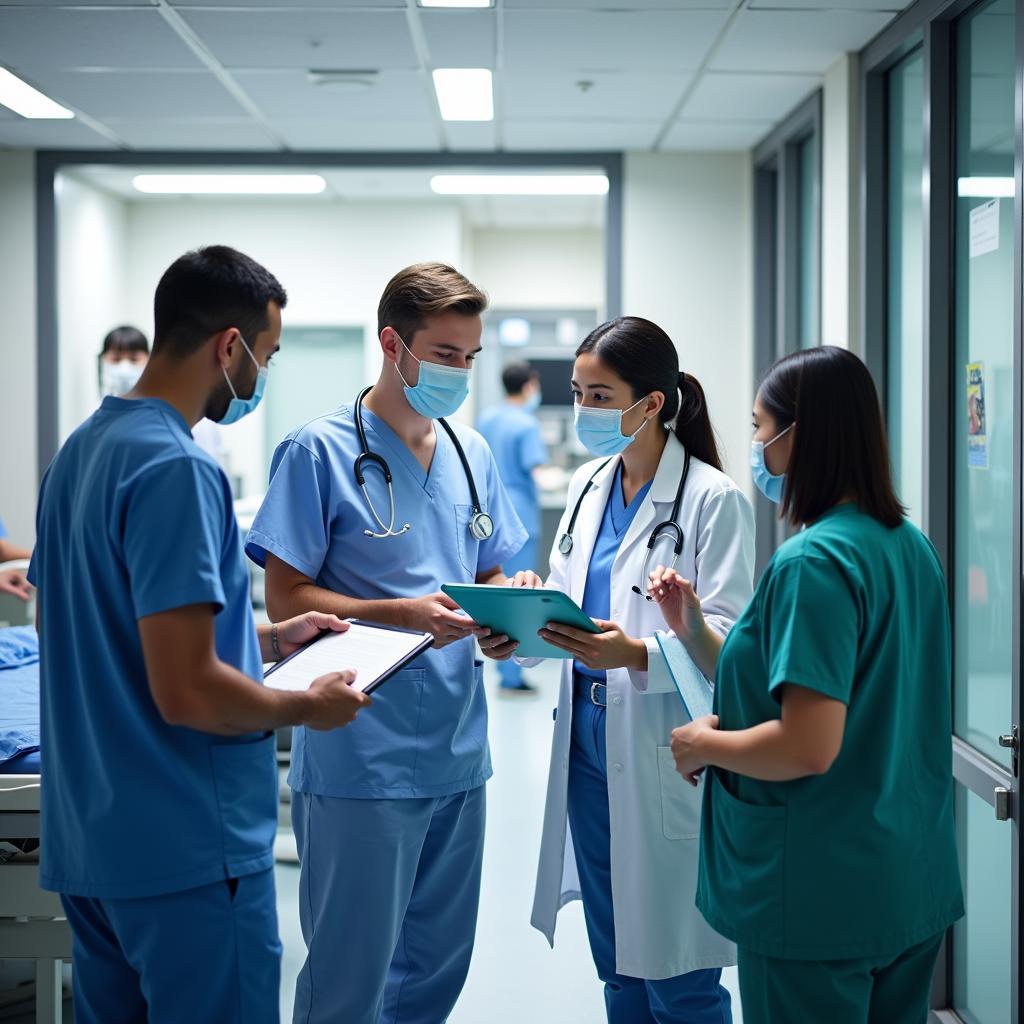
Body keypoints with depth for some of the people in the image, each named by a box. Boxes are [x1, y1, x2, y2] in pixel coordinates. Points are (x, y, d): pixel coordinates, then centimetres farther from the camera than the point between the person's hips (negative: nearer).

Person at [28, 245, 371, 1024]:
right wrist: (306, 707, -8)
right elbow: (187, 692, -24)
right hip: (187, 851, -9)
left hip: (90, 841, 9)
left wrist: (263, 641, 17)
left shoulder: (81, 449, 9)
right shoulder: (178, 470, -20)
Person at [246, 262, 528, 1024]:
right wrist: (407, 614, -22)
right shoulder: (320, 451, -9)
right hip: (362, 760, -6)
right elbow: (285, 599, -10)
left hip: (458, 753, 6)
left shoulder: (472, 452, 10)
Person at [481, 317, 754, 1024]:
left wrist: (637, 655, -32)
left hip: (663, 760, -7)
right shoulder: (588, 486, 12)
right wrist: (517, 629, -5)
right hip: (590, 746, 7)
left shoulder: (714, 500, -11)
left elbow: (727, 637, -16)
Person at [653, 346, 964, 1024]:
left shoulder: (814, 563, -21)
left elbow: (808, 747, -27)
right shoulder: (909, 545, 6)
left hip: (820, 894, -8)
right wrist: (693, 630, 8)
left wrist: (702, 745, -10)